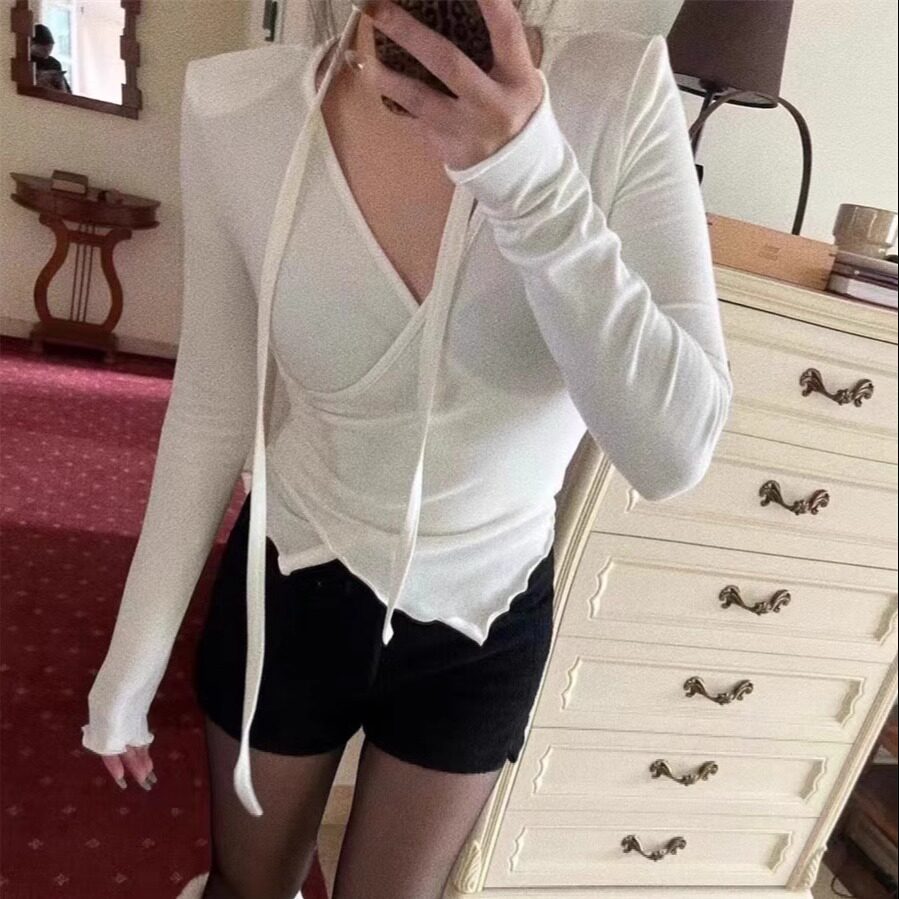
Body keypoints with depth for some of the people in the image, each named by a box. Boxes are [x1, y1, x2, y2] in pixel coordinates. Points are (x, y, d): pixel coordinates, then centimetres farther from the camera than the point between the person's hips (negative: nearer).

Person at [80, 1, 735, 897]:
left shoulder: (621, 91, -19)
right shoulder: (236, 108, -17)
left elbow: (673, 451, -24)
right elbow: (212, 414, -8)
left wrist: (537, 181, -38)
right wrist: (130, 667, 1)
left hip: (486, 618, 1)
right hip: (290, 596, 1)